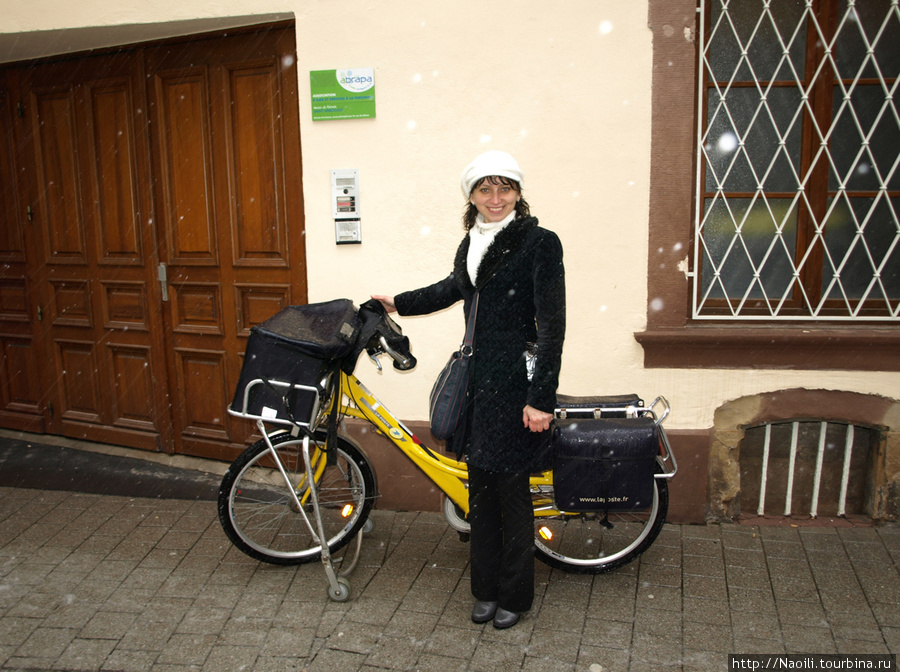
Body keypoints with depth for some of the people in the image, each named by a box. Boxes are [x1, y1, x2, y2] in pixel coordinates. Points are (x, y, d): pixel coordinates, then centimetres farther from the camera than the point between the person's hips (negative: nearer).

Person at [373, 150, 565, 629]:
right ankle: (486, 589, 29)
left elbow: (551, 325, -14)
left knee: (511, 490, 4)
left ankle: (515, 596, 23)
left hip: (517, 382, -7)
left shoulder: (540, 243, -11)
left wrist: (540, 398, -18)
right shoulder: (472, 243, 11)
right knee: (480, 489, 13)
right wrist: (398, 303, 38)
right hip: (476, 378, 7)